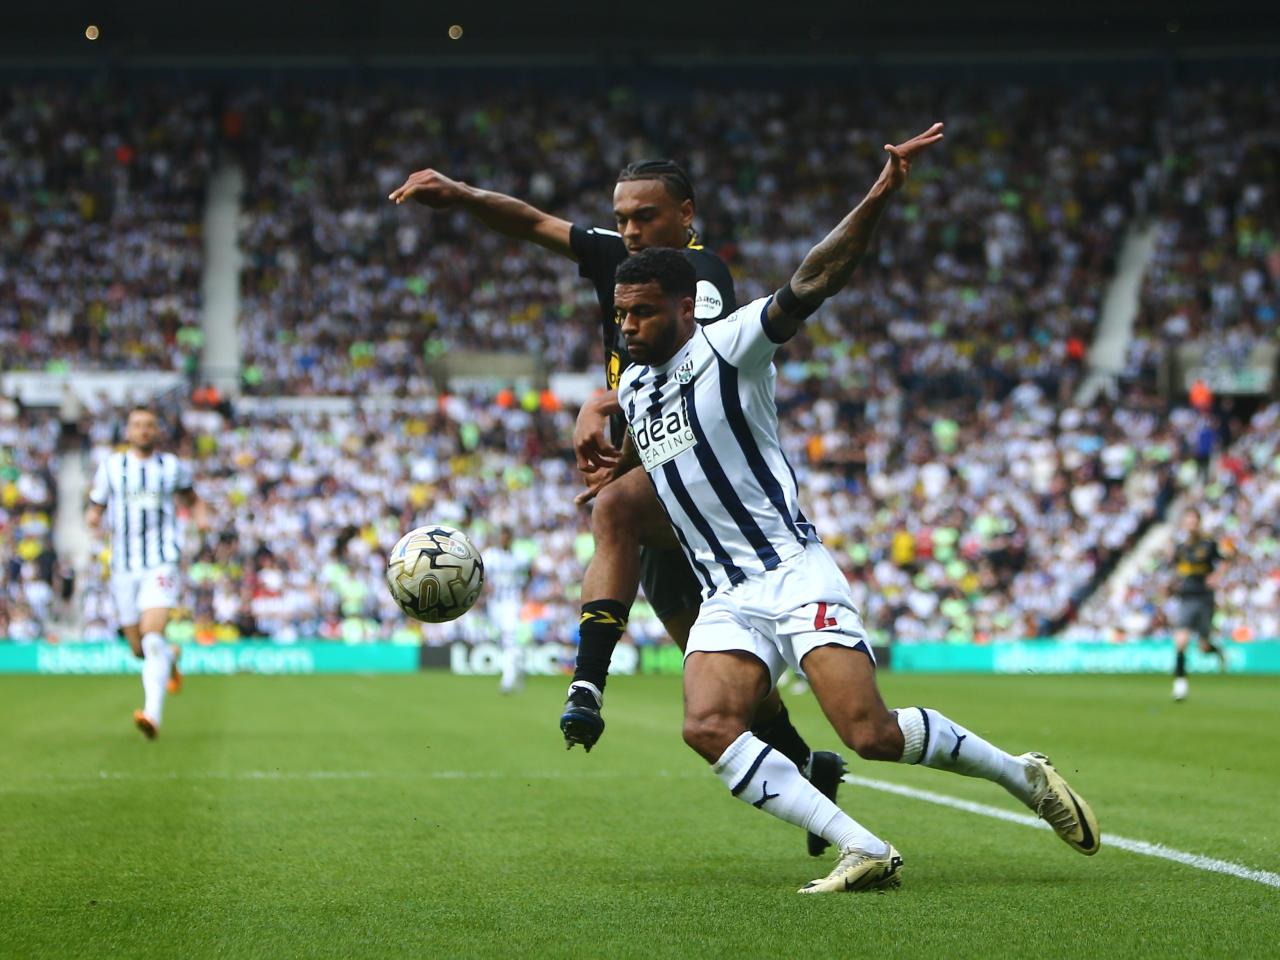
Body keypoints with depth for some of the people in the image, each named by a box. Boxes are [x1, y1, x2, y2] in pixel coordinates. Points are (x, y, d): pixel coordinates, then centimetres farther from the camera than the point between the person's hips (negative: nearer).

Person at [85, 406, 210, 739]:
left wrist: (201, 515, 4)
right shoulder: (111, 467, 6)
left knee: (152, 636, -22)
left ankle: (153, 714, -29)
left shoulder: (173, 467, 7)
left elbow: (190, 497, 24)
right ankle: (170, 658, 44)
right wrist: (93, 516, -12)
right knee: (139, 649, 8)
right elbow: (96, 507, 11)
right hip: (124, 566, 2)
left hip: (162, 564, -2)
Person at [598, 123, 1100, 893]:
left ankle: (1024, 776, 9)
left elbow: (811, 284, -21)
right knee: (707, 726, -22)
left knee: (873, 734, -17)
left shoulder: (728, 349, -6)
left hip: (795, 571, -6)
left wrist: (881, 196, -32)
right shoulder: (635, 383, 15)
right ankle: (865, 852, -23)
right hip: (727, 599, 6)